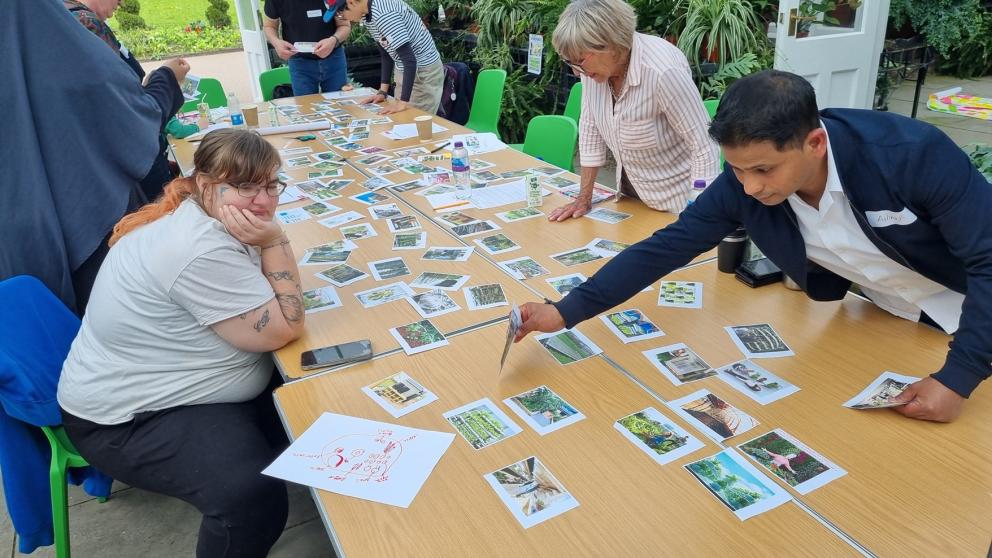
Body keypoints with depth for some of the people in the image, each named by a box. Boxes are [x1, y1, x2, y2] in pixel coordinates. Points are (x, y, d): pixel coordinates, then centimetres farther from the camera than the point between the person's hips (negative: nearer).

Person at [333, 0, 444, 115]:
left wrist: (403, 102, -32)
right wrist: (382, 91, 6)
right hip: (405, 71, 9)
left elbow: (409, 59, -31)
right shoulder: (368, 15, 1)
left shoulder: (384, 14, -28)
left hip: (425, 72, -9)